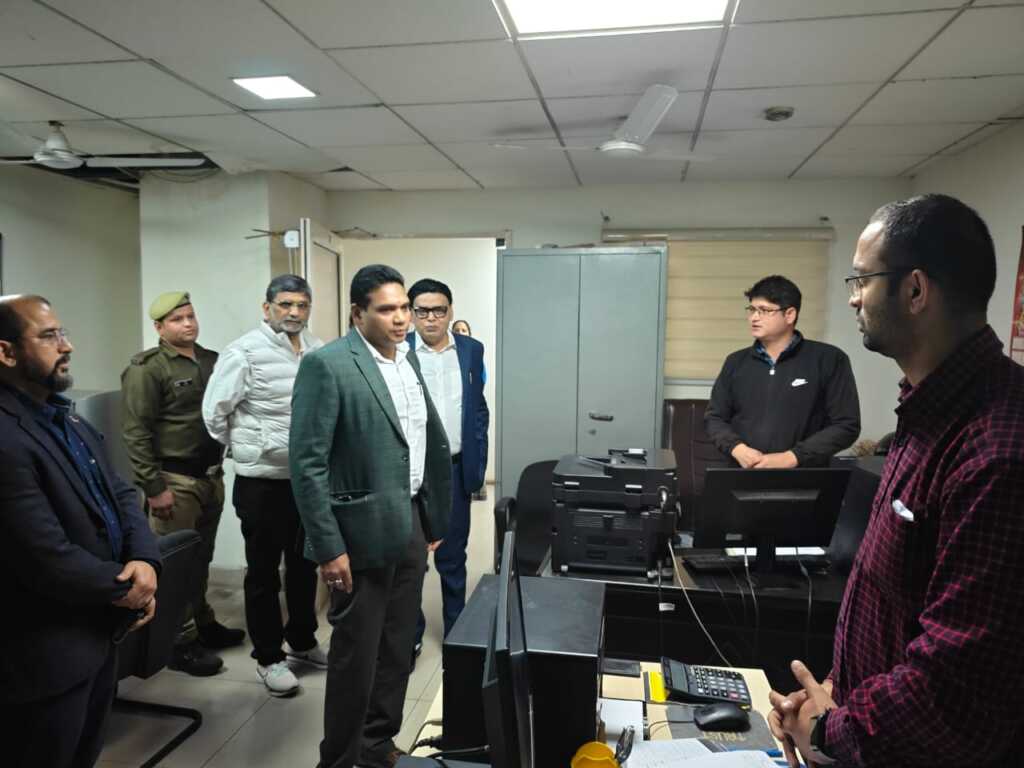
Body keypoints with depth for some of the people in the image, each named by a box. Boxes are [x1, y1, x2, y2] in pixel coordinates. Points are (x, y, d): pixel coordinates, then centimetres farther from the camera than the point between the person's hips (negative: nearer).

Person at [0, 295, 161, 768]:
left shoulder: (68, 418, 7)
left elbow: (119, 494, 7)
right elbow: (48, 558, -28)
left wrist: (145, 560, -12)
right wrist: (124, 589, -12)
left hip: (100, 632, 9)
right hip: (47, 654, -9)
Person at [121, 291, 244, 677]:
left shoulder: (212, 360, 9)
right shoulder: (146, 369, -9)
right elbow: (136, 433, -12)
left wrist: (219, 468, 10)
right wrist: (153, 487, -15)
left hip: (211, 475, 6)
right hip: (174, 480, -6)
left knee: (201, 558, 17)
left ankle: (203, 623, 32)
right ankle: (180, 642, 15)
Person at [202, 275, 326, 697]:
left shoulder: (319, 350, 1)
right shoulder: (244, 352, -13)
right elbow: (214, 412, -10)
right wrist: (247, 448, 1)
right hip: (263, 481, -5)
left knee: (305, 564, 19)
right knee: (264, 571, 10)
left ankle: (302, 642, 38)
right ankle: (268, 657, 26)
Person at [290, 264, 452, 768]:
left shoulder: (409, 358, 8)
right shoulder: (326, 365, -14)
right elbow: (307, 463, -16)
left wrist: (430, 520, 12)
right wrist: (328, 548, -18)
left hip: (411, 524, 7)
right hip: (364, 531, -7)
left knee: (397, 649, 18)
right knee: (356, 654, 9)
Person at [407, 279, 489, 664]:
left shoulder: (471, 350, 4)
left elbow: (479, 409, 8)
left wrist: (478, 463, 3)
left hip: (454, 469, 2)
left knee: (452, 558, 14)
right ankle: (409, 635, 25)